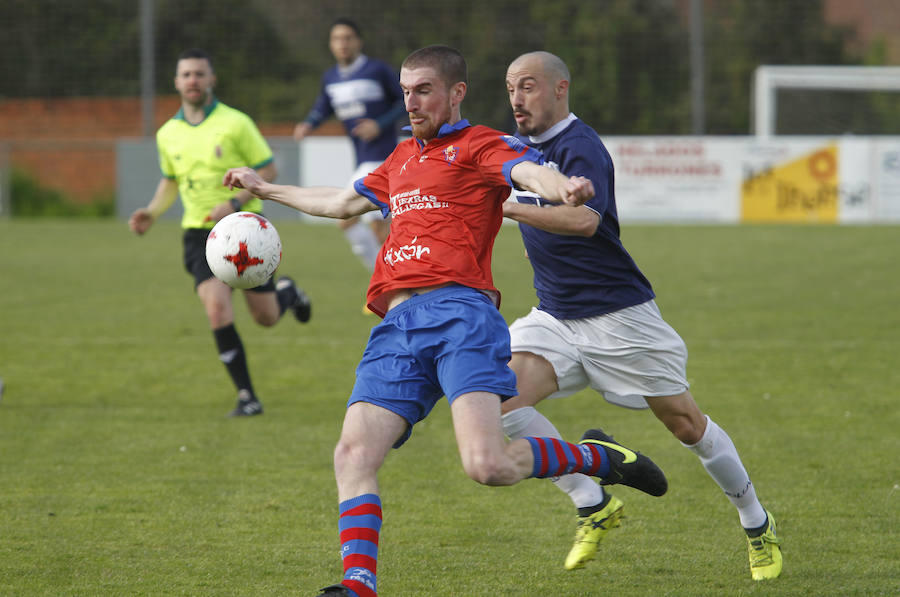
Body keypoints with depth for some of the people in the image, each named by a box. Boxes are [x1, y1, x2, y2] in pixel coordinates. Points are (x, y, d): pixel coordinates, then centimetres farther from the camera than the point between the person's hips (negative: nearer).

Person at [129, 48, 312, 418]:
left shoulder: (235, 123, -9)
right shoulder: (168, 134, 5)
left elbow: (268, 170, -6)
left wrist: (235, 203, -19)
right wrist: (152, 213, 4)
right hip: (200, 235, 2)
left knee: (265, 317, 4)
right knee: (217, 309, -20)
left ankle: (287, 293, 44)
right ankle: (247, 397, -12)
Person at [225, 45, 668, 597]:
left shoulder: (480, 145, 7)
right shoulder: (403, 157, 30)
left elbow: (530, 171, -15)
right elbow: (344, 202, 47)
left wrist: (562, 187, -40)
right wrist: (266, 189, 58)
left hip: (459, 310, -7)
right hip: (397, 324, 7)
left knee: (487, 463, -22)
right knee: (353, 454, -12)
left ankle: (596, 456, 3)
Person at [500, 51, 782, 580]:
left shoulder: (580, 148, -19)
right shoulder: (522, 145, 8)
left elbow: (583, 220, -38)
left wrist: (504, 207, -38)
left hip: (618, 314, -7)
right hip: (555, 317, 7)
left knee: (686, 423, 2)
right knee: (502, 399, -16)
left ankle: (758, 525, 22)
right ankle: (593, 504, -4)